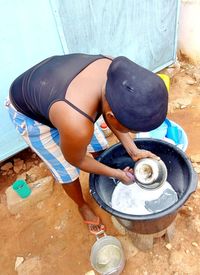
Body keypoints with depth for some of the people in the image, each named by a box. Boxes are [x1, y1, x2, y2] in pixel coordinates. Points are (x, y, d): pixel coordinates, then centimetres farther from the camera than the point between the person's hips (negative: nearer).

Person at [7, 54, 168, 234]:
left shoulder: (116, 73, -25)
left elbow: (113, 113, -6)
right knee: (68, 171, 4)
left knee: (100, 148, 12)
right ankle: (82, 206, 37)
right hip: (30, 115, -5)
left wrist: (133, 151, -9)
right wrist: (116, 174, -9)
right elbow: (77, 160, -21)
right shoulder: (76, 124, -43)